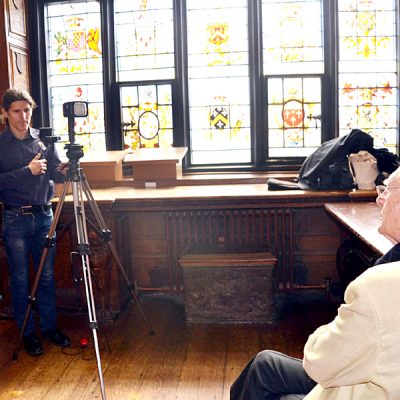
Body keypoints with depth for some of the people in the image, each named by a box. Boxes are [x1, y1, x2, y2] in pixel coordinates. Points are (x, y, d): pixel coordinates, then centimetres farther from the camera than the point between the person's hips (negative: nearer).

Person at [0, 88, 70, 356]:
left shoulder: (43, 139, 4)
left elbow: (54, 173, 6)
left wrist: (63, 171, -16)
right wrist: (27, 171, -20)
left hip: (44, 215, 3)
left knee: (47, 276, 10)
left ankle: (50, 326, 25)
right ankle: (28, 333, 20)